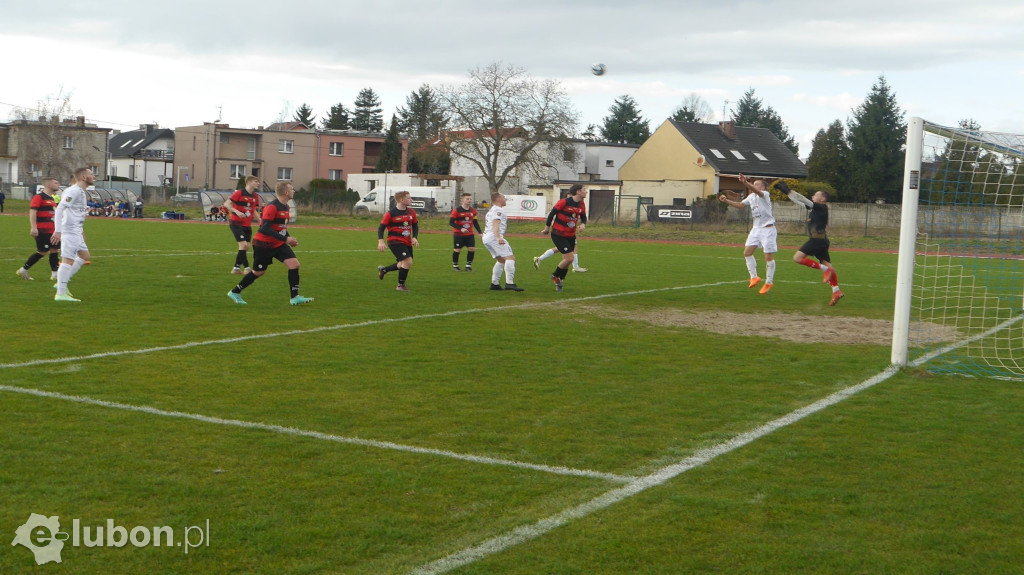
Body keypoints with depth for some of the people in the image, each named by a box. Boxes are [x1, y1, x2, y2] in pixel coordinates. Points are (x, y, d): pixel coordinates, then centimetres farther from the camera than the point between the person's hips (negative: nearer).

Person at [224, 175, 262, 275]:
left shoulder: (255, 196, 8)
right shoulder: (239, 193, -12)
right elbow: (226, 204, -16)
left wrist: (260, 221, 8)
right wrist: (237, 212, -29)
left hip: (247, 225, 8)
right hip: (236, 223, -8)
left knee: (246, 247, 7)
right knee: (243, 244, -14)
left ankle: (236, 268, 17)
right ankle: (246, 268, -7)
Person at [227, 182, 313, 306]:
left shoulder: (285, 207, 8)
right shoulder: (272, 207, -22)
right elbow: (265, 228, -28)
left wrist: (289, 238, 4)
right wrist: (285, 238, -29)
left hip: (279, 244, 8)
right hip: (264, 244, -8)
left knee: (294, 263, -8)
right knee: (259, 271, 4)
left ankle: (295, 297, -4)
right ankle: (234, 292, 24)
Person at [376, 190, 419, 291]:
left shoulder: (411, 212, 6)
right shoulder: (390, 214, -11)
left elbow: (415, 226, 16)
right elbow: (381, 227, -6)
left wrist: (414, 237, -1)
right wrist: (381, 241, -18)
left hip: (407, 242, 7)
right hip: (395, 241, -7)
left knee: (403, 265, 15)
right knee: (408, 261, -19)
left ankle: (383, 270, 41)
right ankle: (401, 286, -2)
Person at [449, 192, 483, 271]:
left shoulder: (473, 210, 4)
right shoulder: (457, 210, -11)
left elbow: (475, 223, 13)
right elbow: (451, 222, -12)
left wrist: (480, 232, 2)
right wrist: (460, 228, -24)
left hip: (469, 234, 4)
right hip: (458, 234, -4)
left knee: (472, 249, -6)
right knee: (457, 250, 2)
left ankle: (468, 265, 9)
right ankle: (455, 265, 23)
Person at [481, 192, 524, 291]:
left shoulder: (491, 210, 25)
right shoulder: (498, 210, -7)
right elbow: (495, 224, -21)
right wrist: (498, 237, -34)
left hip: (486, 238, 11)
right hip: (493, 237, -11)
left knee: (501, 260, 20)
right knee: (510, 258, -16)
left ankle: (494, 283, 15)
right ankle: (509, 283, -28)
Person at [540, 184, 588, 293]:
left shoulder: (581, 205, 3)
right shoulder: (564, 202, -18)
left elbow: (583, 217, 16)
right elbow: (552, 213, -9)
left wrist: (583, 224, -8)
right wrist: (547, 228, -1)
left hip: (571, 235, 7)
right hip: (558, 234, -7)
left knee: (567, 259, 6)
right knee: (569, 258, -14)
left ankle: (559, 282, 23)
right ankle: (555, 276, 10)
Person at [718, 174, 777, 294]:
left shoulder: (765, 194, -13)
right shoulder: (751, 196, 11)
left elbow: (757, 191, -35)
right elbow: (741, 205, 24)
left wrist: (746, 183, -52)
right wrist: (726, 200, 14)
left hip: (767, 229, -8)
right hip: (756, 228, 8)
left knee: (769, 256, -4)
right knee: (747, 252, -1)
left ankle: (769, 282, 7)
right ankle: (754, 277, 10)